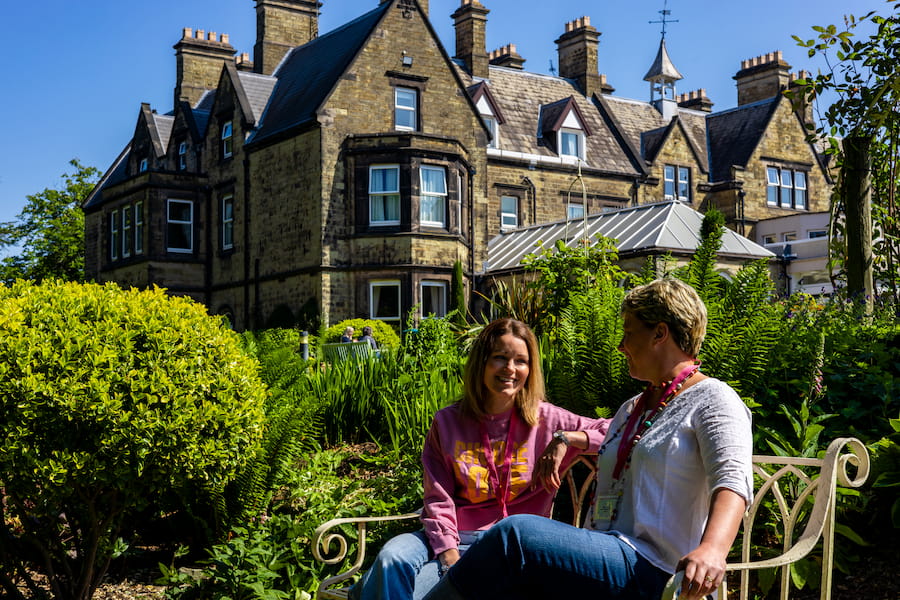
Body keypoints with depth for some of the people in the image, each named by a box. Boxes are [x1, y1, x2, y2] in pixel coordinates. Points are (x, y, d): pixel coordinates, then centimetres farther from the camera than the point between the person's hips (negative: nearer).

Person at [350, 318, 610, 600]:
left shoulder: (546, 420, 2)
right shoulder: (447, 422, 6)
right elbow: (438, 499, 1)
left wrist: (565, 438, -17)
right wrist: (448, 554, -15)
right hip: (452, 537, 2)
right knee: (392, 557, -31)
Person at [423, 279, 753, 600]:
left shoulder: (713, 400, 0)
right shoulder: (630, 409, 26)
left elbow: (733, 480, -18)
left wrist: (712, 548, -36)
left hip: (650, 573, -7)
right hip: (604, 558, 7)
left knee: (516, 533, -28)